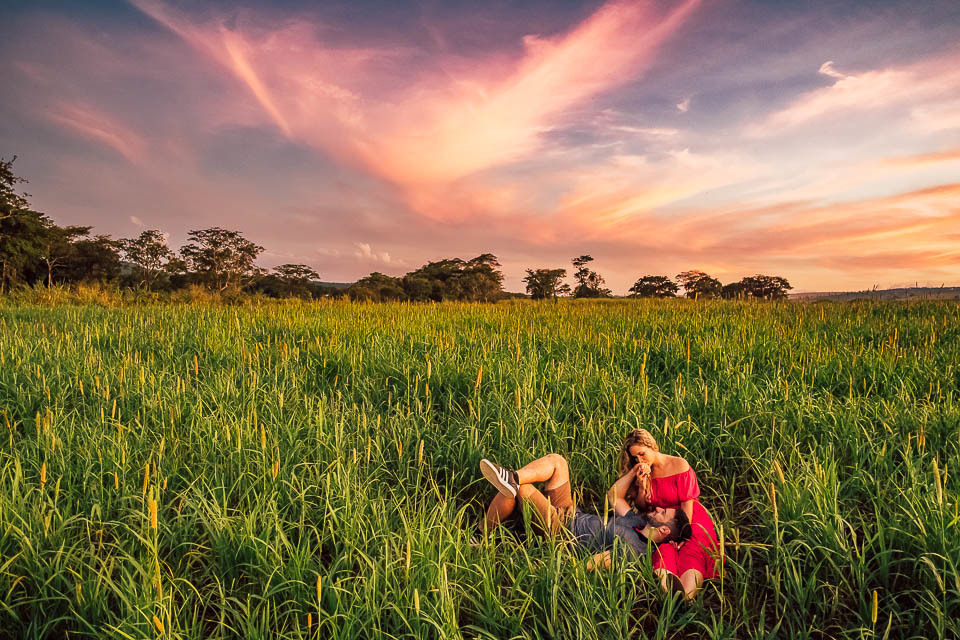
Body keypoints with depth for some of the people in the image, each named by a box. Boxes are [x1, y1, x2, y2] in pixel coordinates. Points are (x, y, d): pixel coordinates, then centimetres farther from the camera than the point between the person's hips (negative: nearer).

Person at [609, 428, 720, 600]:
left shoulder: (679, 465, -3)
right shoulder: (644, 472, 10)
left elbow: (687, 502, -8)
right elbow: (641, 508, 13)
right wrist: (642, 486, -6)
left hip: (691, 521, -2)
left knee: (691, 552, -32)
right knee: (664, 550, -31)